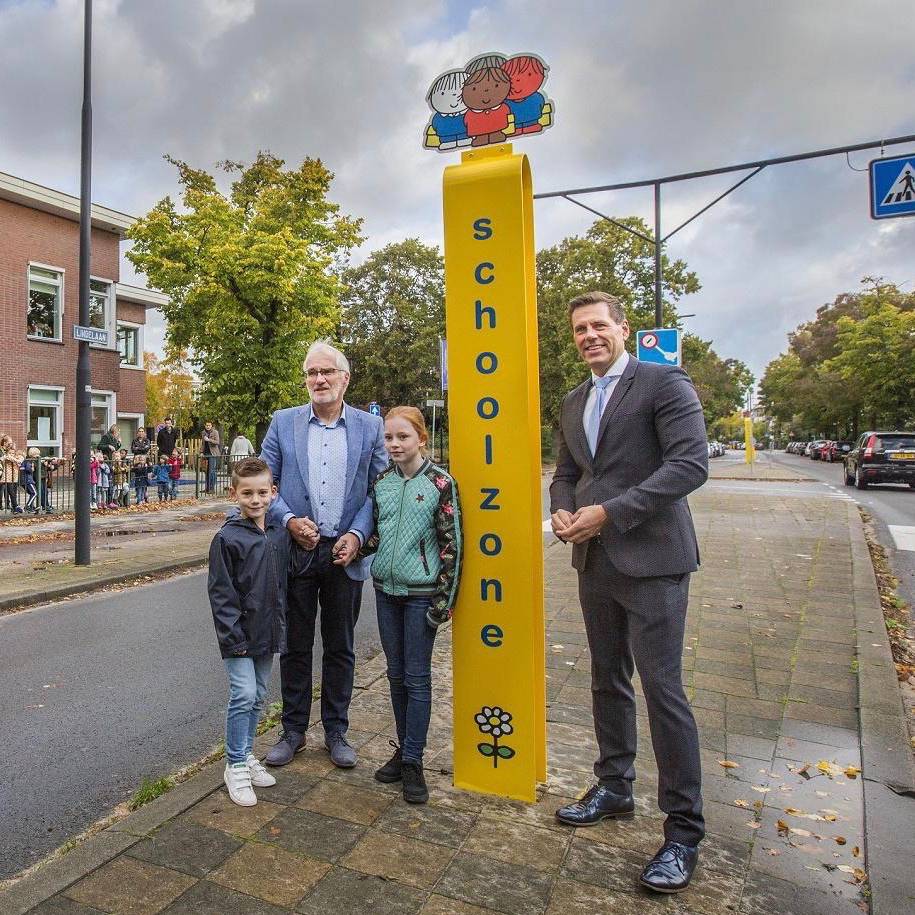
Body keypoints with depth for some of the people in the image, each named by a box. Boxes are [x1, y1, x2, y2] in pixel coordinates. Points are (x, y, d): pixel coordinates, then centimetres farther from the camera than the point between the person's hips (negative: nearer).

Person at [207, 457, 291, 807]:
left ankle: (246, 755, 33)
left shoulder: (279, 533, 3)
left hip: (267, 632, 6)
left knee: (258, 697, 16)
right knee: (244, 695, -6)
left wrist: (280, 626, 10)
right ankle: (236, 766, 12)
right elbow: (221, 593, -13)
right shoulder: (227, 537, -14)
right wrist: (234, 636, -15)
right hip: (239, 634, -6)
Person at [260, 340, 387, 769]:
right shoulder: (283, 423, 2)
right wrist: (288, 520, -12)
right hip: (296, 550, 1)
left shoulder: (370, 427, 1)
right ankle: (293, 730, 29)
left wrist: (357, 534, -11)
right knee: (295, 646, 12)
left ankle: (336, 731, 29)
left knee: (340, 648, 12)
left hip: (345, 553, 0)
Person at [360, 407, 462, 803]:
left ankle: (413, 761, 17)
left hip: (421, 593, -5)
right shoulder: (381, 481, 4)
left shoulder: (440, 483, -10)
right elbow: (377, 533, 12)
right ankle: (403, 748, 30)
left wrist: (444, 600, -11)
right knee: (396, 674, 14)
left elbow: (451, 544, -9)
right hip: (386, 590, 5)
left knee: (417, 678, 4)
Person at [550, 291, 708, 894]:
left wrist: (609, 512, -21)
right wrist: (562, 511, -3)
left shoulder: (664, 382, -7)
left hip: (651, 559, -7)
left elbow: (691, 463, -17)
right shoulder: (574, 404, 15)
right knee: (608, 682, 17)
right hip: (595, 561, 7)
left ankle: (684, 831, 16)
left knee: (663, 690, -2)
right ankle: (615, 788, 37)